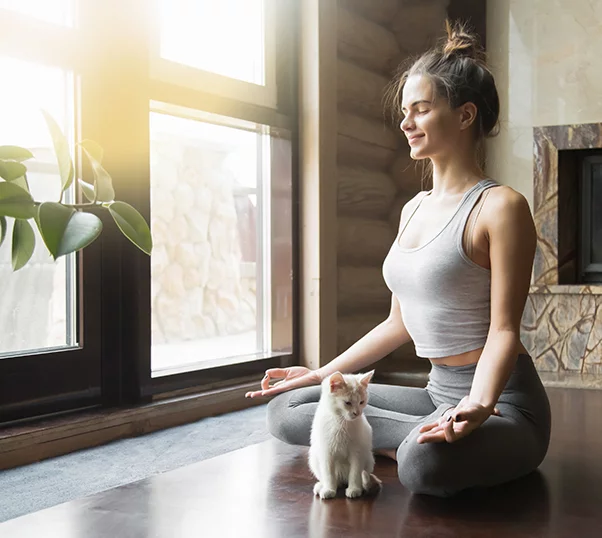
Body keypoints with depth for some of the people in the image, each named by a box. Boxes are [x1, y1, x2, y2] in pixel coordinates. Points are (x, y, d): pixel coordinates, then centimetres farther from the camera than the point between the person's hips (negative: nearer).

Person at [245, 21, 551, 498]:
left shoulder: (499, 206, -11)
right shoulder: (414, 209, 13)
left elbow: (503, 329, -16)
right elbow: (399, 324, 18)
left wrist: (477, 405, -34)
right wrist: (320, 375, 17)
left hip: (500, 400, -8)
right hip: (439, 393, 9)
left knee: (425, 464, -42)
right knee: (286, 410, -1)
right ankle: (432, 437, -6)